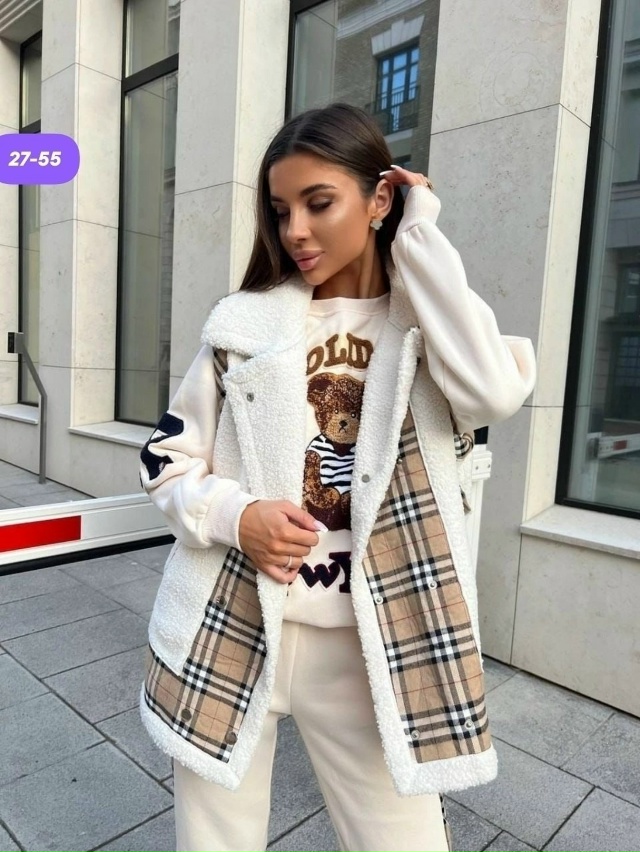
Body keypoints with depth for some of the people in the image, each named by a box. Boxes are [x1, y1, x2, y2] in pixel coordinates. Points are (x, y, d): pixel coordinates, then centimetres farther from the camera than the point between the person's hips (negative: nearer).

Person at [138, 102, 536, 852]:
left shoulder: (434, 322, 0)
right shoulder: (243, 321, 0)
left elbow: (495, 393, -22)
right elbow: (167, 458, 6)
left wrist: (419, 236, -13)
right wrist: (233, 514, -15)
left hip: (368, 644, 0)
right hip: (230, 629, 2)